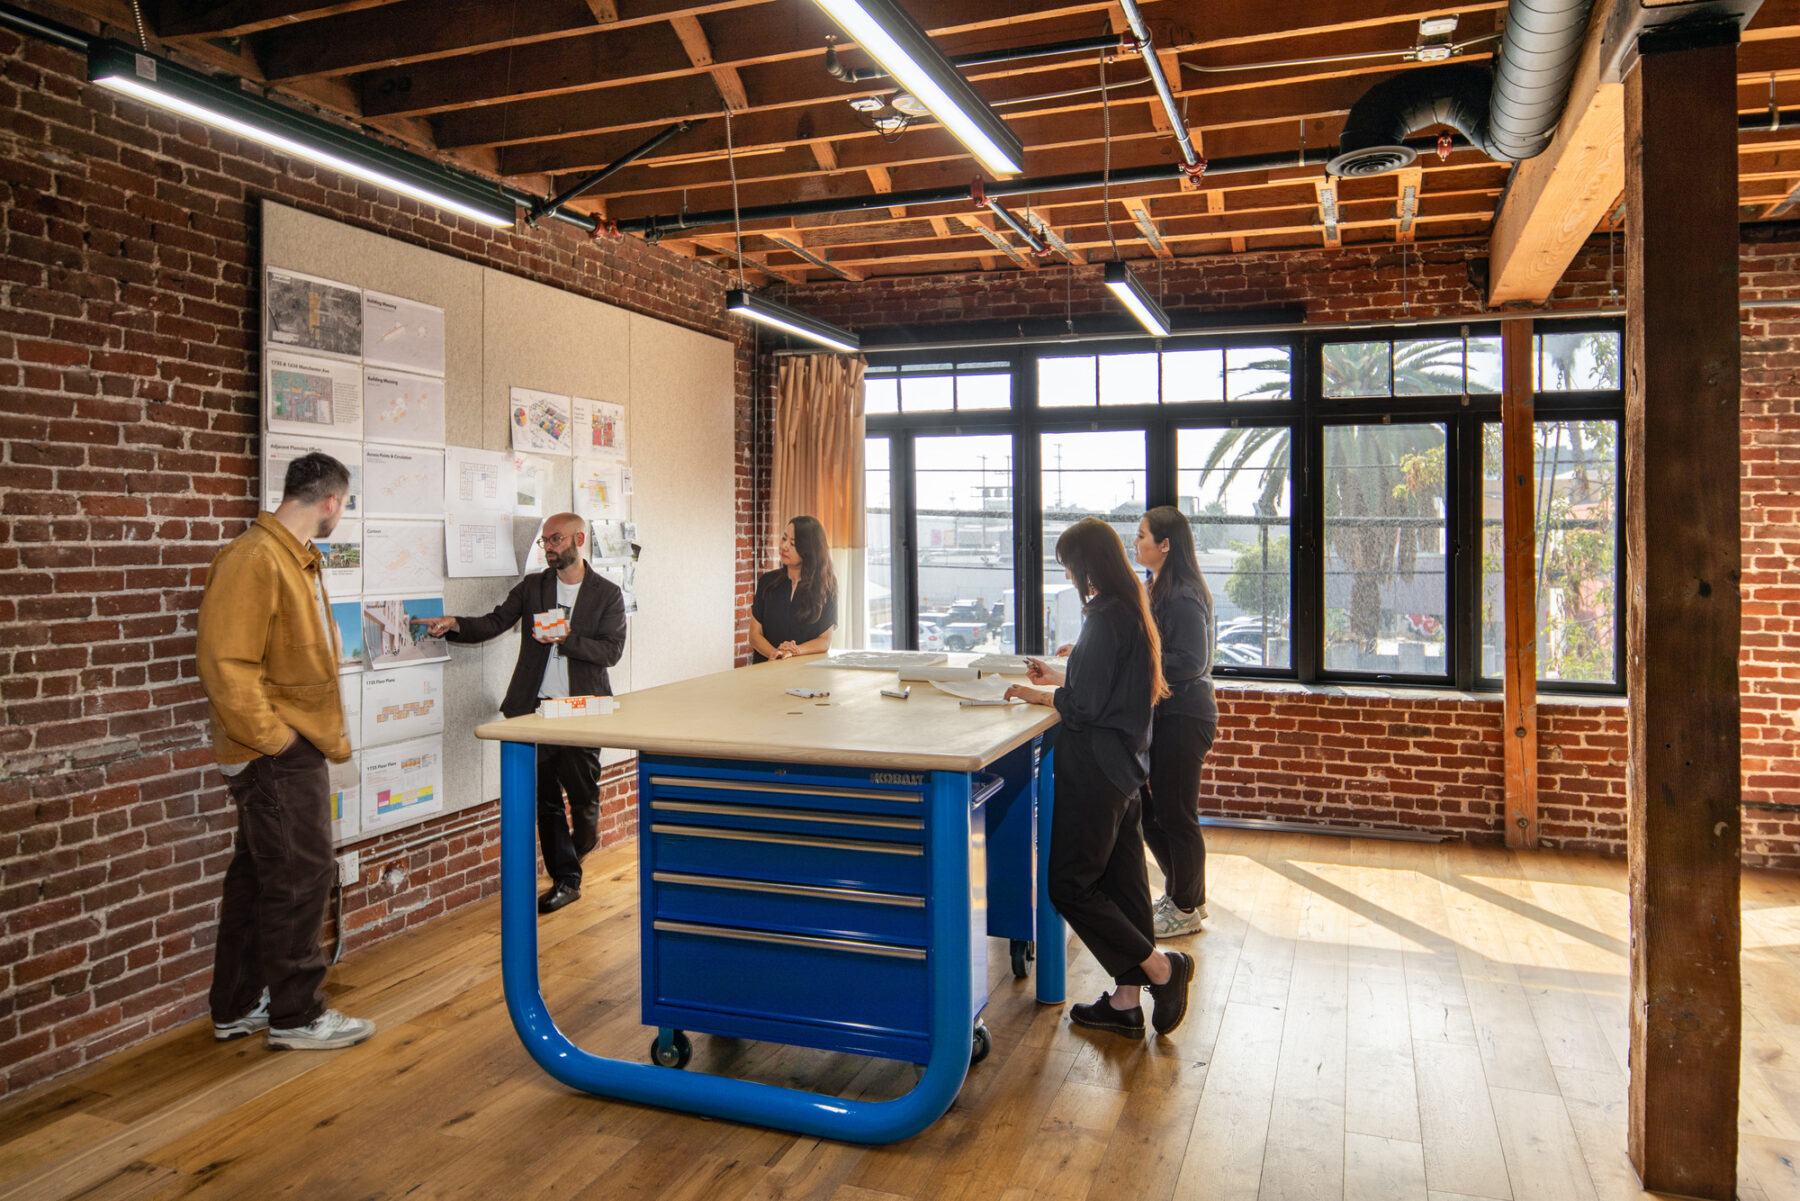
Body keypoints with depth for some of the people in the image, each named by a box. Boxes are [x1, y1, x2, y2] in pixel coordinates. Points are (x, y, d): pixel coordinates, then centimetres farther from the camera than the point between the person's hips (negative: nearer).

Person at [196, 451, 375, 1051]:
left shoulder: (297, 559, 15)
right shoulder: (253, 559, -17)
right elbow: (224, 661, -24)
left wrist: (326, 733, 19)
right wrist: (272, 737, -19)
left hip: (295, 752, 10)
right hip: (277, 756, -10)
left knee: (258, 878, 16)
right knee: (301, 879, -2)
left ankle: (237, 1008, 28)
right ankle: (296, 1016, 11)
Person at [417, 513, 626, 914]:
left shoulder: (607, 594, 1)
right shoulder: (532, 586, 9)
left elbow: (611, 650, -8)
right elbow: (495, 623, -1)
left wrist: (565, 638, -20)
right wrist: (455, 625, -19)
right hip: (536, 707, 3)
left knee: (582, 792, 1)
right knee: (546, 799, 6)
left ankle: (583, 838, 36)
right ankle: (565, 879, 17)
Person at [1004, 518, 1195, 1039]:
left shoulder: (1105, 617, -19)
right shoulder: (1132, 611, 11)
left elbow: (1086, 706, -20)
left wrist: (1038, 696, -4)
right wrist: (1058, 679, 23)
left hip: (1096, 768, -10)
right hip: (1124, 763, 10)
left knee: (1071, 884, 0)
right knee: (1121, 879, 12)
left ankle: (1161, 968, 4)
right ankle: (1125, 1002, 20)